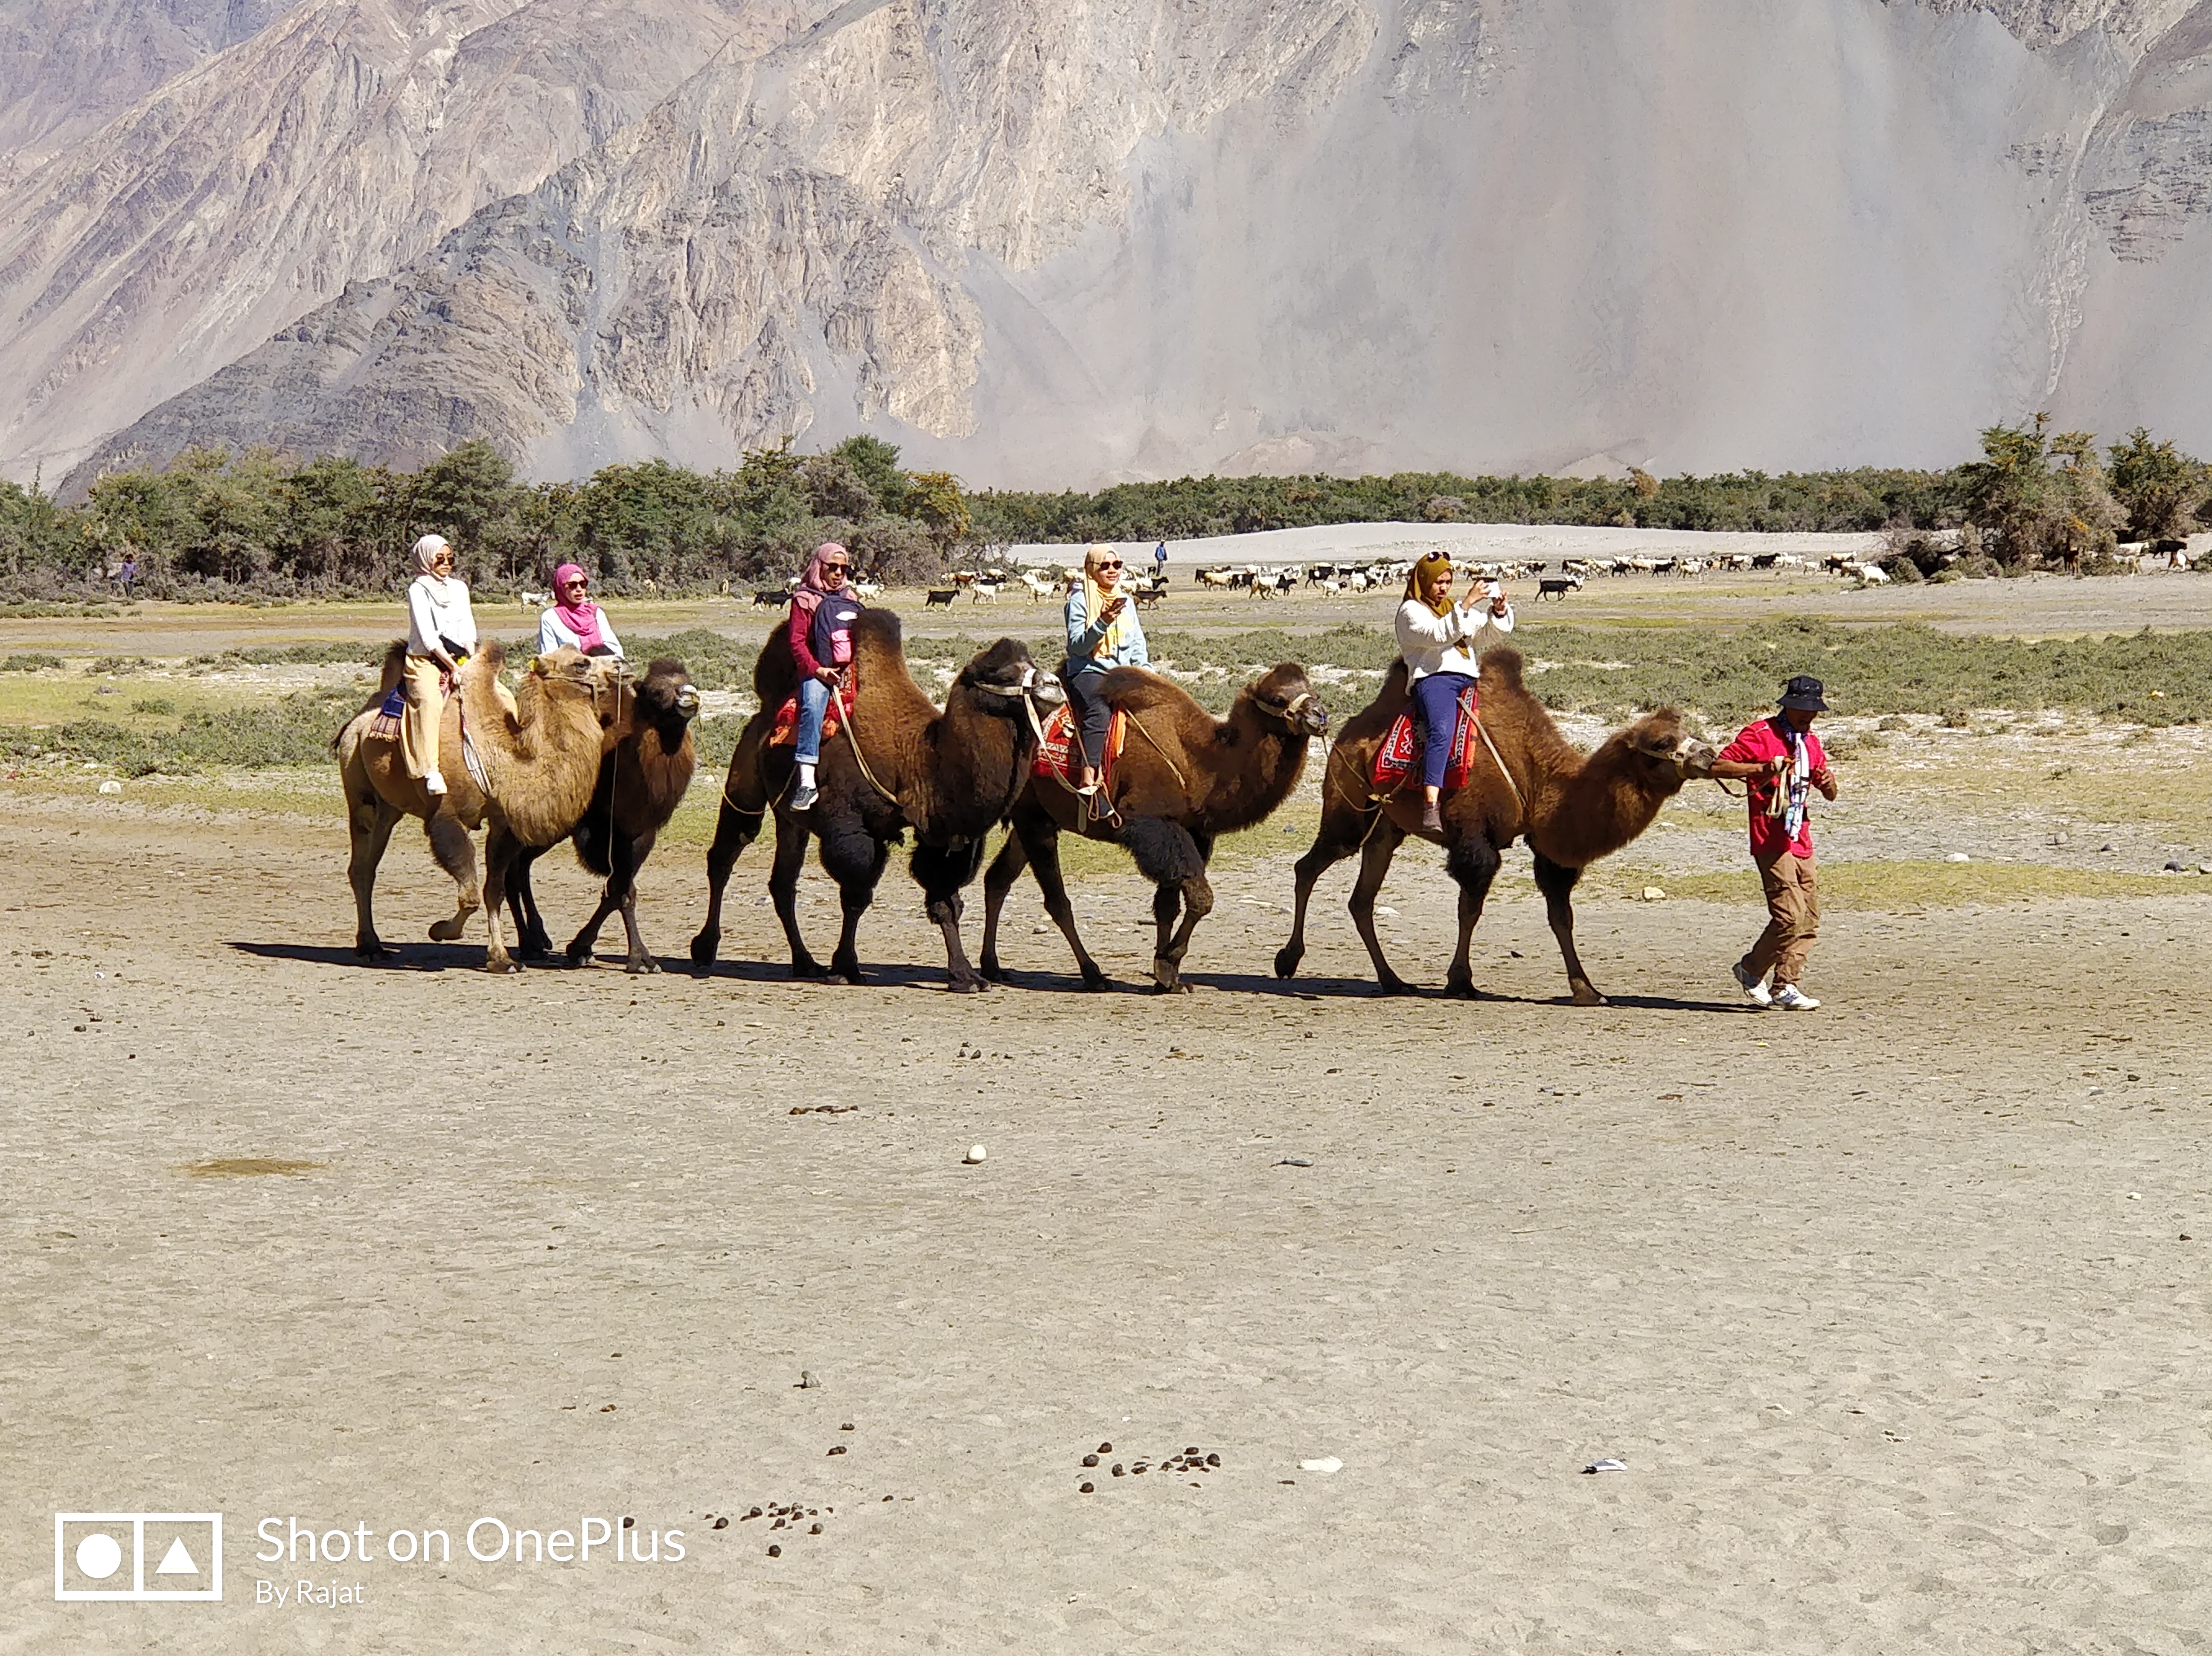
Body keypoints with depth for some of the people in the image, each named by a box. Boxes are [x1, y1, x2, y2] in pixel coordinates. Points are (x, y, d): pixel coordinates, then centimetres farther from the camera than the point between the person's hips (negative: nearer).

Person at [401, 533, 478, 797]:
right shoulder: (418, 590, -1)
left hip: (458, 660, 6)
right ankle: (431, 771, -42)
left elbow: (468, 628, 15)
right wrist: (453, 666, -14)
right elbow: (428, 636, -9)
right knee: (430, 700, -34)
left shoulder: (459, 587, 19)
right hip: (424, 661, -6)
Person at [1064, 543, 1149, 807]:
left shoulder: (1126, 601, 20)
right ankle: (1088, 780, -49)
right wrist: (1102, 623, -23)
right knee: (1099, 711, -37)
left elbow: (1138, 645, 21)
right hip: (1088, 672, -7)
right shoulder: (1079, 601, 1)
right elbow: (1078, 645, -9)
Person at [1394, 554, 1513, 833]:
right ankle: (1431, 807, -45)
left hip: (1468, 679, 7)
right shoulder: (1411, 611, 9)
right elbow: (1439, 635, -10)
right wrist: (1465, 606, -15)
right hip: (1433, 678, -7)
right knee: (1441, 732, -33)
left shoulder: (1454, 607, 30)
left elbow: (1496, 630, 28)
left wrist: (1500, 611, 7)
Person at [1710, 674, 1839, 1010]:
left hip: (1801, 842, 8)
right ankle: (1751, 970, 3)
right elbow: (1719, 766, -12)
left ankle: (1785, 985, 6)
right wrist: (1761, 768, -23)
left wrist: (1827, 781, 0)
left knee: (1809, 920, 2)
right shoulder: (1760, 735, -4)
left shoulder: (1812, 743, 19)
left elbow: (1830, 795, 24)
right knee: (1790, 914, -15)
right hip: (1771, 842, -8)